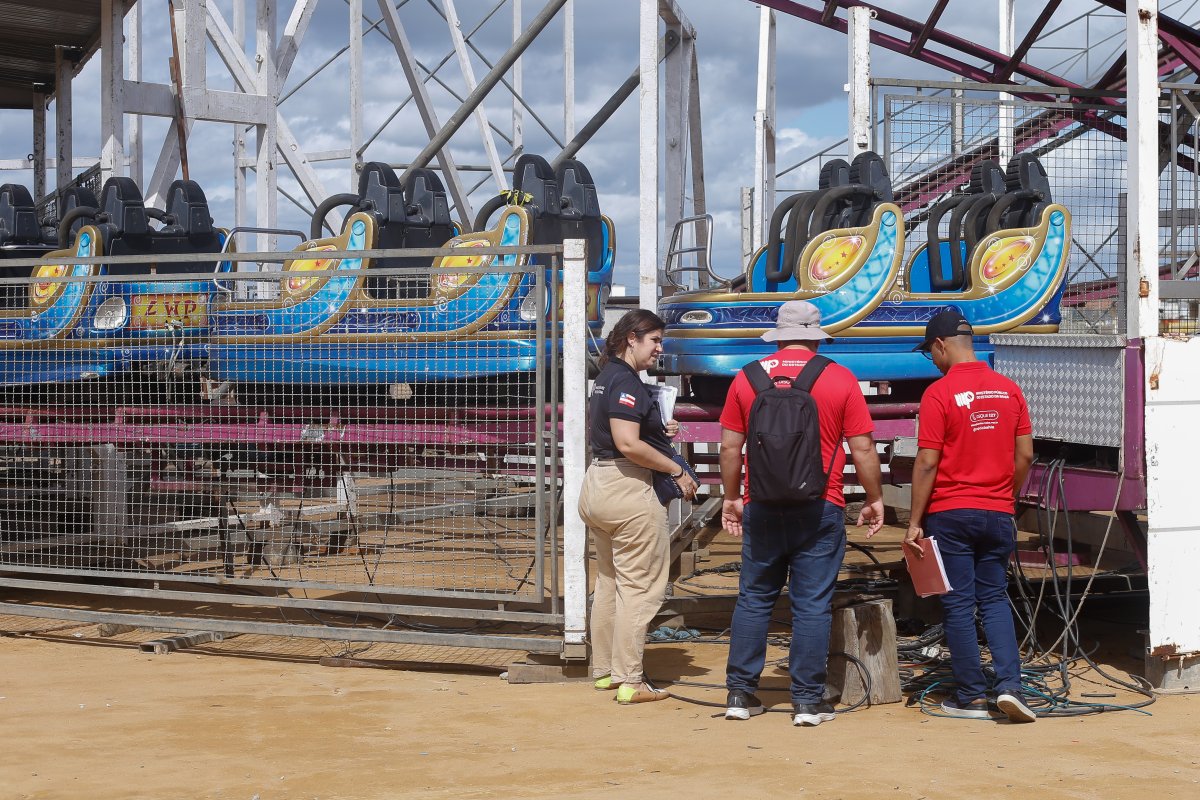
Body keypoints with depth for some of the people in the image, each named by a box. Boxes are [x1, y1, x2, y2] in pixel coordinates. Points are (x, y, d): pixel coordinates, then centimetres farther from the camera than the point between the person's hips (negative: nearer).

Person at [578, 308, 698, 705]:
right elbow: (628, 445, -25)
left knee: (608, 582, 18)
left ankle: (604, 670, 26)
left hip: (596, 483, 10)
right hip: (628, 489, -10)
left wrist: (659, 431, 13)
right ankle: (629, 681, -2)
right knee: (639, 587, -4)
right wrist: (678, 471, -16)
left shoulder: (606, 378, 14)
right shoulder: (626, 382, -16)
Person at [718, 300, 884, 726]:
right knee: (812, 604, 3)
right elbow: (862, 449, -2)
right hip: (819, 510, -2)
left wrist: (731, 498, 17)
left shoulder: (748, 377, 3)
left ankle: (740, 694, 12)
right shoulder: (840, 379, -2)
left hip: (761, 509, 2)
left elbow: (730, 446, 6)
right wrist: (875, 500, 9)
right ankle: (808, 700, 5)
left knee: (753, 599, 11)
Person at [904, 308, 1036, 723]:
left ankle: (972, 696, 9)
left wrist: (915, 522, -8)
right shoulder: (1009, 390, 3)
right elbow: (1025, 456, 6)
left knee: (959, 604, 4)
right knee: (994, 600, 13)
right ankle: (1009, 684, -3)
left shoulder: (939, 393, -12)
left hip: (950, 514, -4)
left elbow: (927, 462, -13)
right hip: (997, 514, 4)